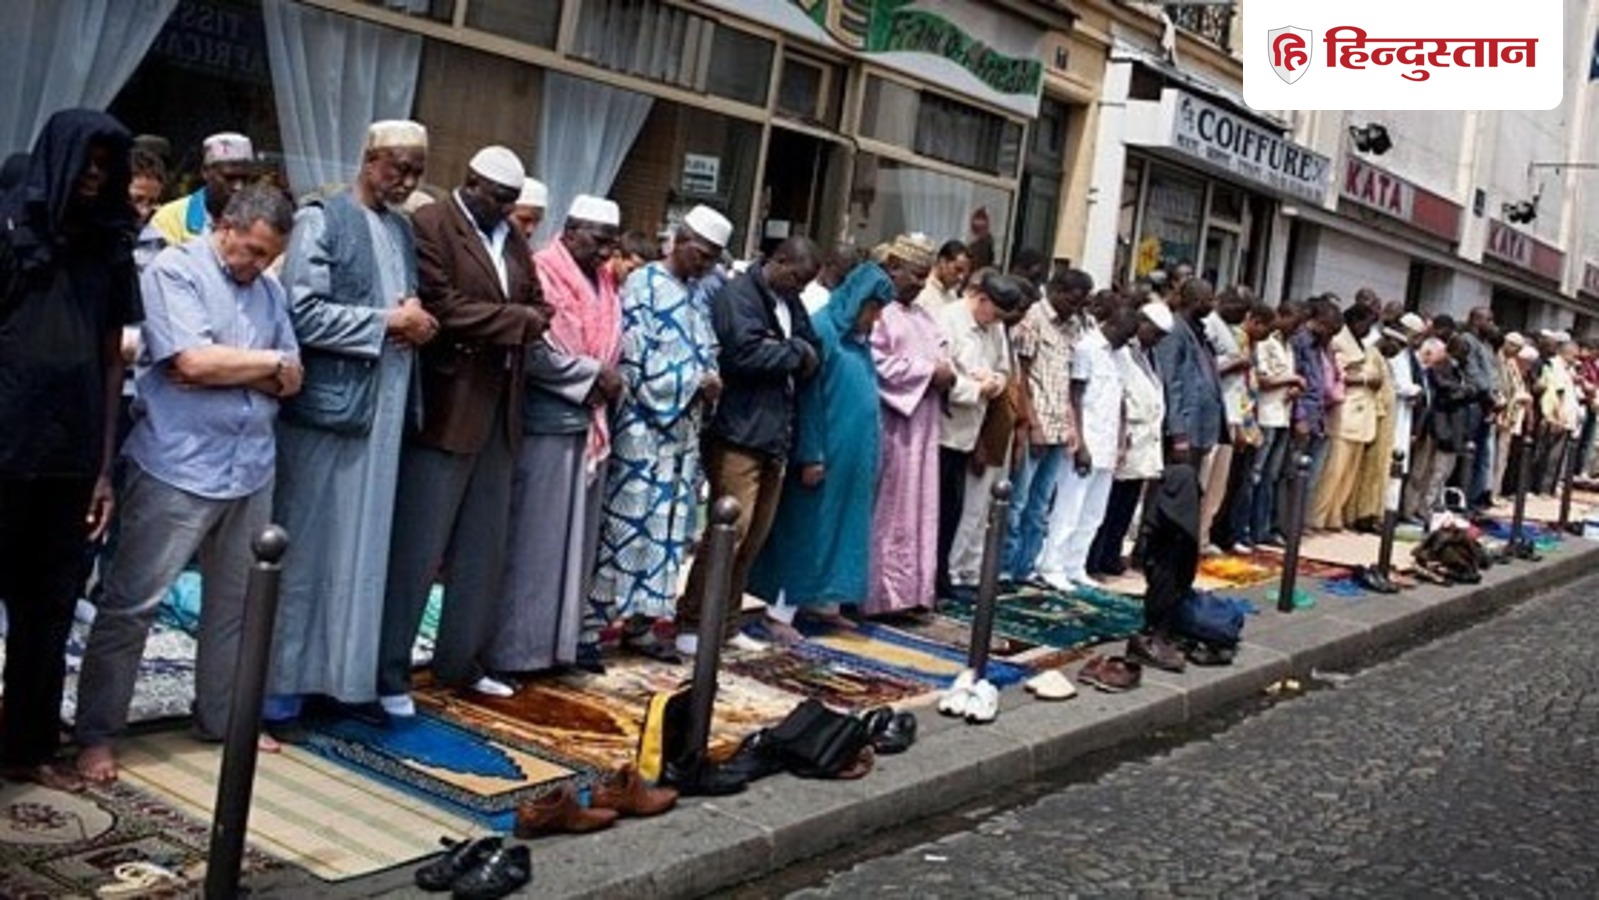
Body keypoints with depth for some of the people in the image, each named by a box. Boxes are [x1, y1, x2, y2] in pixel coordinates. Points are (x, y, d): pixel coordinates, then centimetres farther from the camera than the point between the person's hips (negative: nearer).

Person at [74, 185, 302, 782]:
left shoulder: (270, 290, 12)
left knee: (236, 604, 14)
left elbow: (291, 381, 6)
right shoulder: (175, 270, -6)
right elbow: (192, 361, -18)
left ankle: (221, 717, 28)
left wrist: (226, 371, -10)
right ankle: (96, 734, 10)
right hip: (179, 469, -6)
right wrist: (269, 362, -6)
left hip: (251, 470, 6)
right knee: (130, 605, 1)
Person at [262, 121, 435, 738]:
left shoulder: (404, 230, 14)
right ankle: (281, 690, 8)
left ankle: (350, 678, 21)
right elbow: (302, 313, -16)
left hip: (383, 411, 7)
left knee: (364, 551, 11)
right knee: (305, 551, 0)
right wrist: (389, 322, -15)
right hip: (326, 408, -7)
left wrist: (418, 323, -2)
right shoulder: (321, 220, -7)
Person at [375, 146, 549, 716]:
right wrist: (514, 320, -12)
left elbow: (538, 304, 17)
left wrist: (532, 320, -6)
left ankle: (460, 663, 24)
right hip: (444, 408, -8)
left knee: (484, 548, 13)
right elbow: (440, 306, -18)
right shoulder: (429, 225, -8)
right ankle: (389, 673, 6)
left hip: (499, 410, 8)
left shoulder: (511, 239, 16)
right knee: (416, 548, -3)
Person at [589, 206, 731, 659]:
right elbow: (633, 358, -14)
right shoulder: (643, 284, -8)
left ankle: (641, 619, 14)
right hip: (643, 424, -7)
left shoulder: (700, 292, 14)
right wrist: (695, 383, -14)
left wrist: (710, 384, 0)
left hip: (684, 427, 7)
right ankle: (591, 622, 1)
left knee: (669, 524, 7)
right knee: (626, 521, -6)